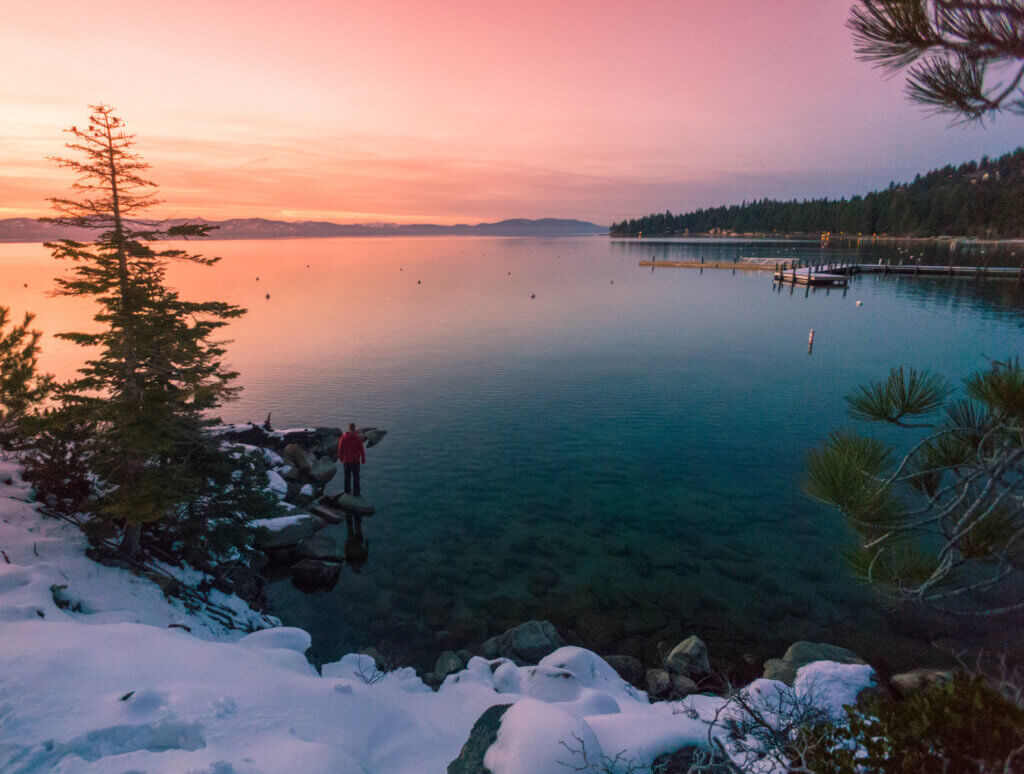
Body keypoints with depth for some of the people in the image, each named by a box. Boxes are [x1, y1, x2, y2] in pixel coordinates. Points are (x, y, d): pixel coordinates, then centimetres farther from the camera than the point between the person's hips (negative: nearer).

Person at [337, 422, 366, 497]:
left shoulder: (343, 438, -8)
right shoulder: (359, 438, -13)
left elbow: (340, 449, -2)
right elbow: (362, 450, -10)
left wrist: (341, 459, 14)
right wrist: (363, 460, 2)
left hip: (346, 461, 2)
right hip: (356, 461, -2)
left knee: (347, 476, 18)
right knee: (356, 477, 7)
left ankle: (347, 491, 28)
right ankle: (356, 493, 8)